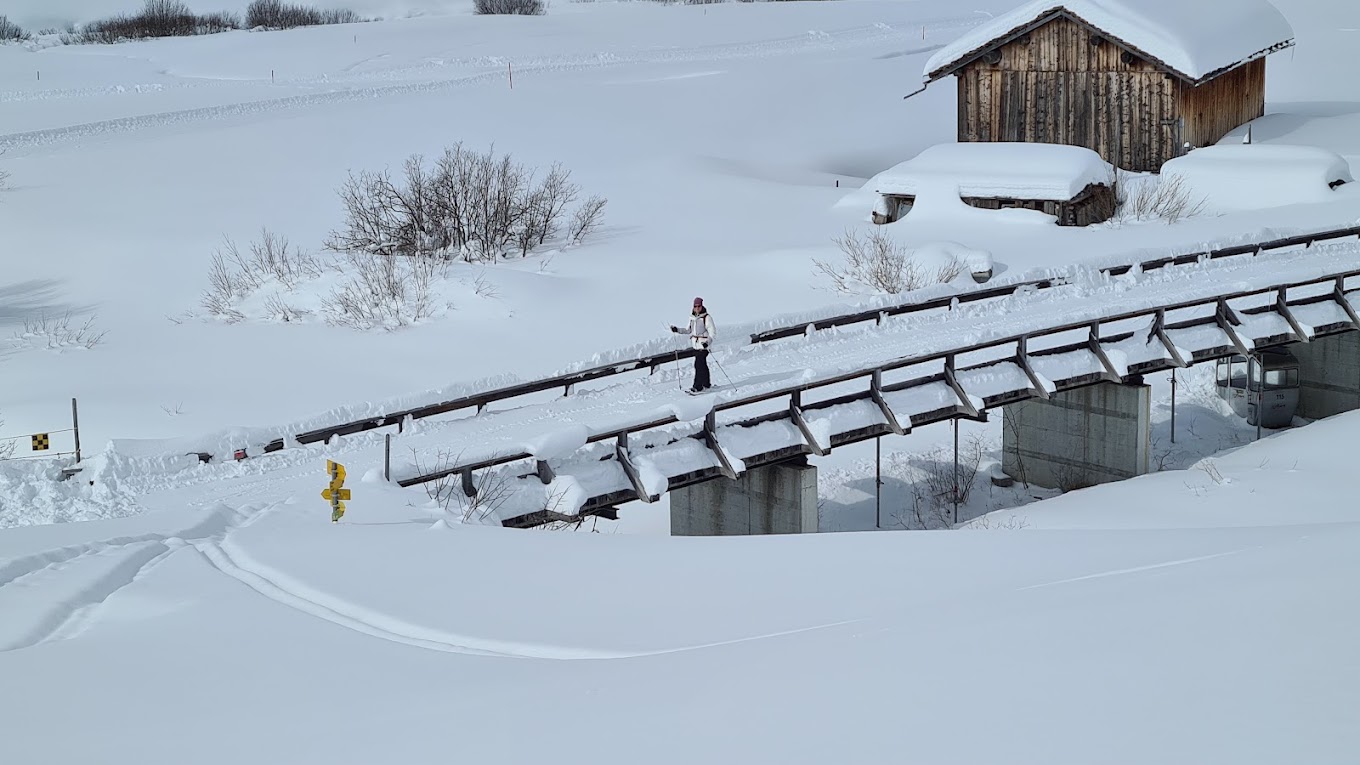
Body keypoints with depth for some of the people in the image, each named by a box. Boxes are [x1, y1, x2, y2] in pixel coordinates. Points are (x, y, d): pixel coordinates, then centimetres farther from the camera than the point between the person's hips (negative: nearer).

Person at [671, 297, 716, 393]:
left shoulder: (707, 318, -12)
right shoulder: (692, 317, 9)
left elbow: (713, 333, -16)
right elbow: (689, 330, 21)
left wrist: (708, 342, -31)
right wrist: (678, 330, 9)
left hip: (704, 344, -7)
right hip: (696, 344, 7)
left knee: (699, 364, -13)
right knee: (702, 364, 16)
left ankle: (698, 386, -10)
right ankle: (707, 384, 28)